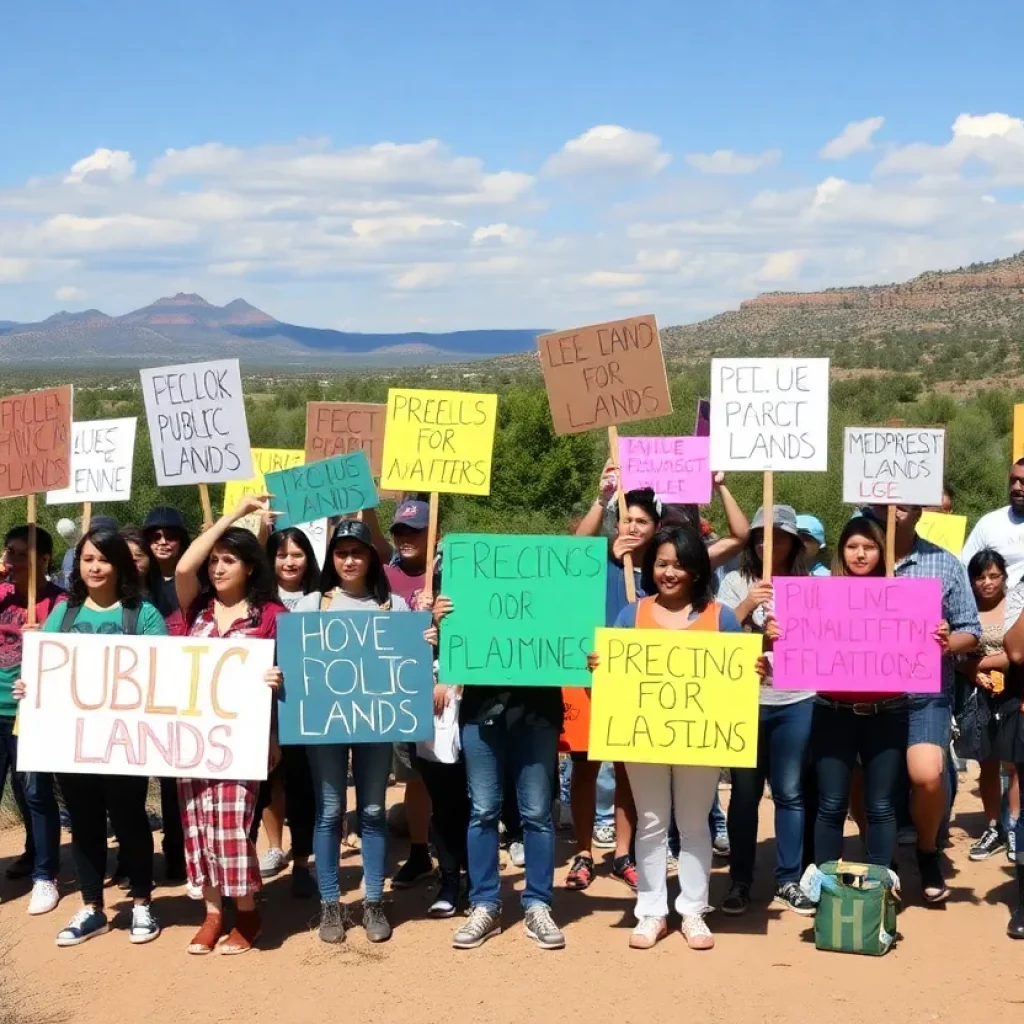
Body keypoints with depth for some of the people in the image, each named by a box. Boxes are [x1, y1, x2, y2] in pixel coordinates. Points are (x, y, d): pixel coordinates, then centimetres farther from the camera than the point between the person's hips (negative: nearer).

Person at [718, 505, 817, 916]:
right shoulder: (736, 582, 5)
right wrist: (747, 606, -14)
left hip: (795, 701, 1)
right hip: (745, 699, -1)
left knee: (789, 792, 6)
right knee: (745, 792, 4)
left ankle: (788, 881, 15)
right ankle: (740, 881, 13)